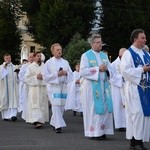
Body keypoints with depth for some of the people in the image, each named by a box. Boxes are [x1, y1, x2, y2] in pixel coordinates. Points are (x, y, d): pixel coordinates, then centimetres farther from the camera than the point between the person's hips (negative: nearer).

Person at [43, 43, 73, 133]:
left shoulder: (65, 62, 12)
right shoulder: (49, 63, 1)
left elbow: (71, 75, 13)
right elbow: (45, 76, -4)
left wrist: (66, 73, -9)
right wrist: (57, 74, -13)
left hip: (63, 86, 4)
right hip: (53, 86, -4)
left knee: (62, 107, 7)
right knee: (56, 106, -13)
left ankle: (54, 122, 26)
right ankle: (58, 126, -12)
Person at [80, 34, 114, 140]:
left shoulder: (104, 55, 14)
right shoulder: (86, 55, -2)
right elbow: (83, 71, -11)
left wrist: (106, 69, -8)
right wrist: (98, 69, -16)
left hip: (104, 85, 5)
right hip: (91, 86, -5)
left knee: (104, 108, 1)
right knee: (93, 109, -5)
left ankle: (102, 130, 7)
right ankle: (94, 132, 0)